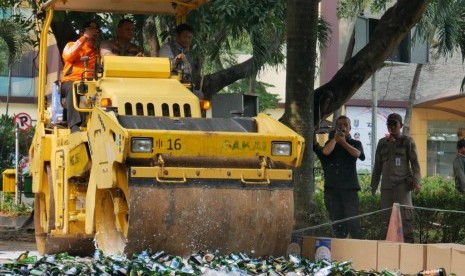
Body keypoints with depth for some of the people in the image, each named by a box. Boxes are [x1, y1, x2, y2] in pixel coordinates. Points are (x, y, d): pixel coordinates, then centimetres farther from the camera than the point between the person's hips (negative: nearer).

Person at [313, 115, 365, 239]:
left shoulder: (355, 143, 13)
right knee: (337, 221, 1)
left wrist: (343, 142, -13)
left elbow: (356, 153, -9)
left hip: (349, 187, -2)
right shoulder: (331, 143, 16)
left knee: (353, 221, -12)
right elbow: (326, 151, -6)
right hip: (332, 187, 2)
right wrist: (335, 138, -1)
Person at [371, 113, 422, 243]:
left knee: (405, 214, -13)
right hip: (387, 184, 4)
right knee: (386, 216, 1)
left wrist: (417, 182, -11)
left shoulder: (407, 141, 6)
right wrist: (374, 185, 18)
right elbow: (377, 165, 22)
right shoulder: (382, 143, 18)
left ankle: (408, 241, -16)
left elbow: (415, 163, 0)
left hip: (402, 183, -4)